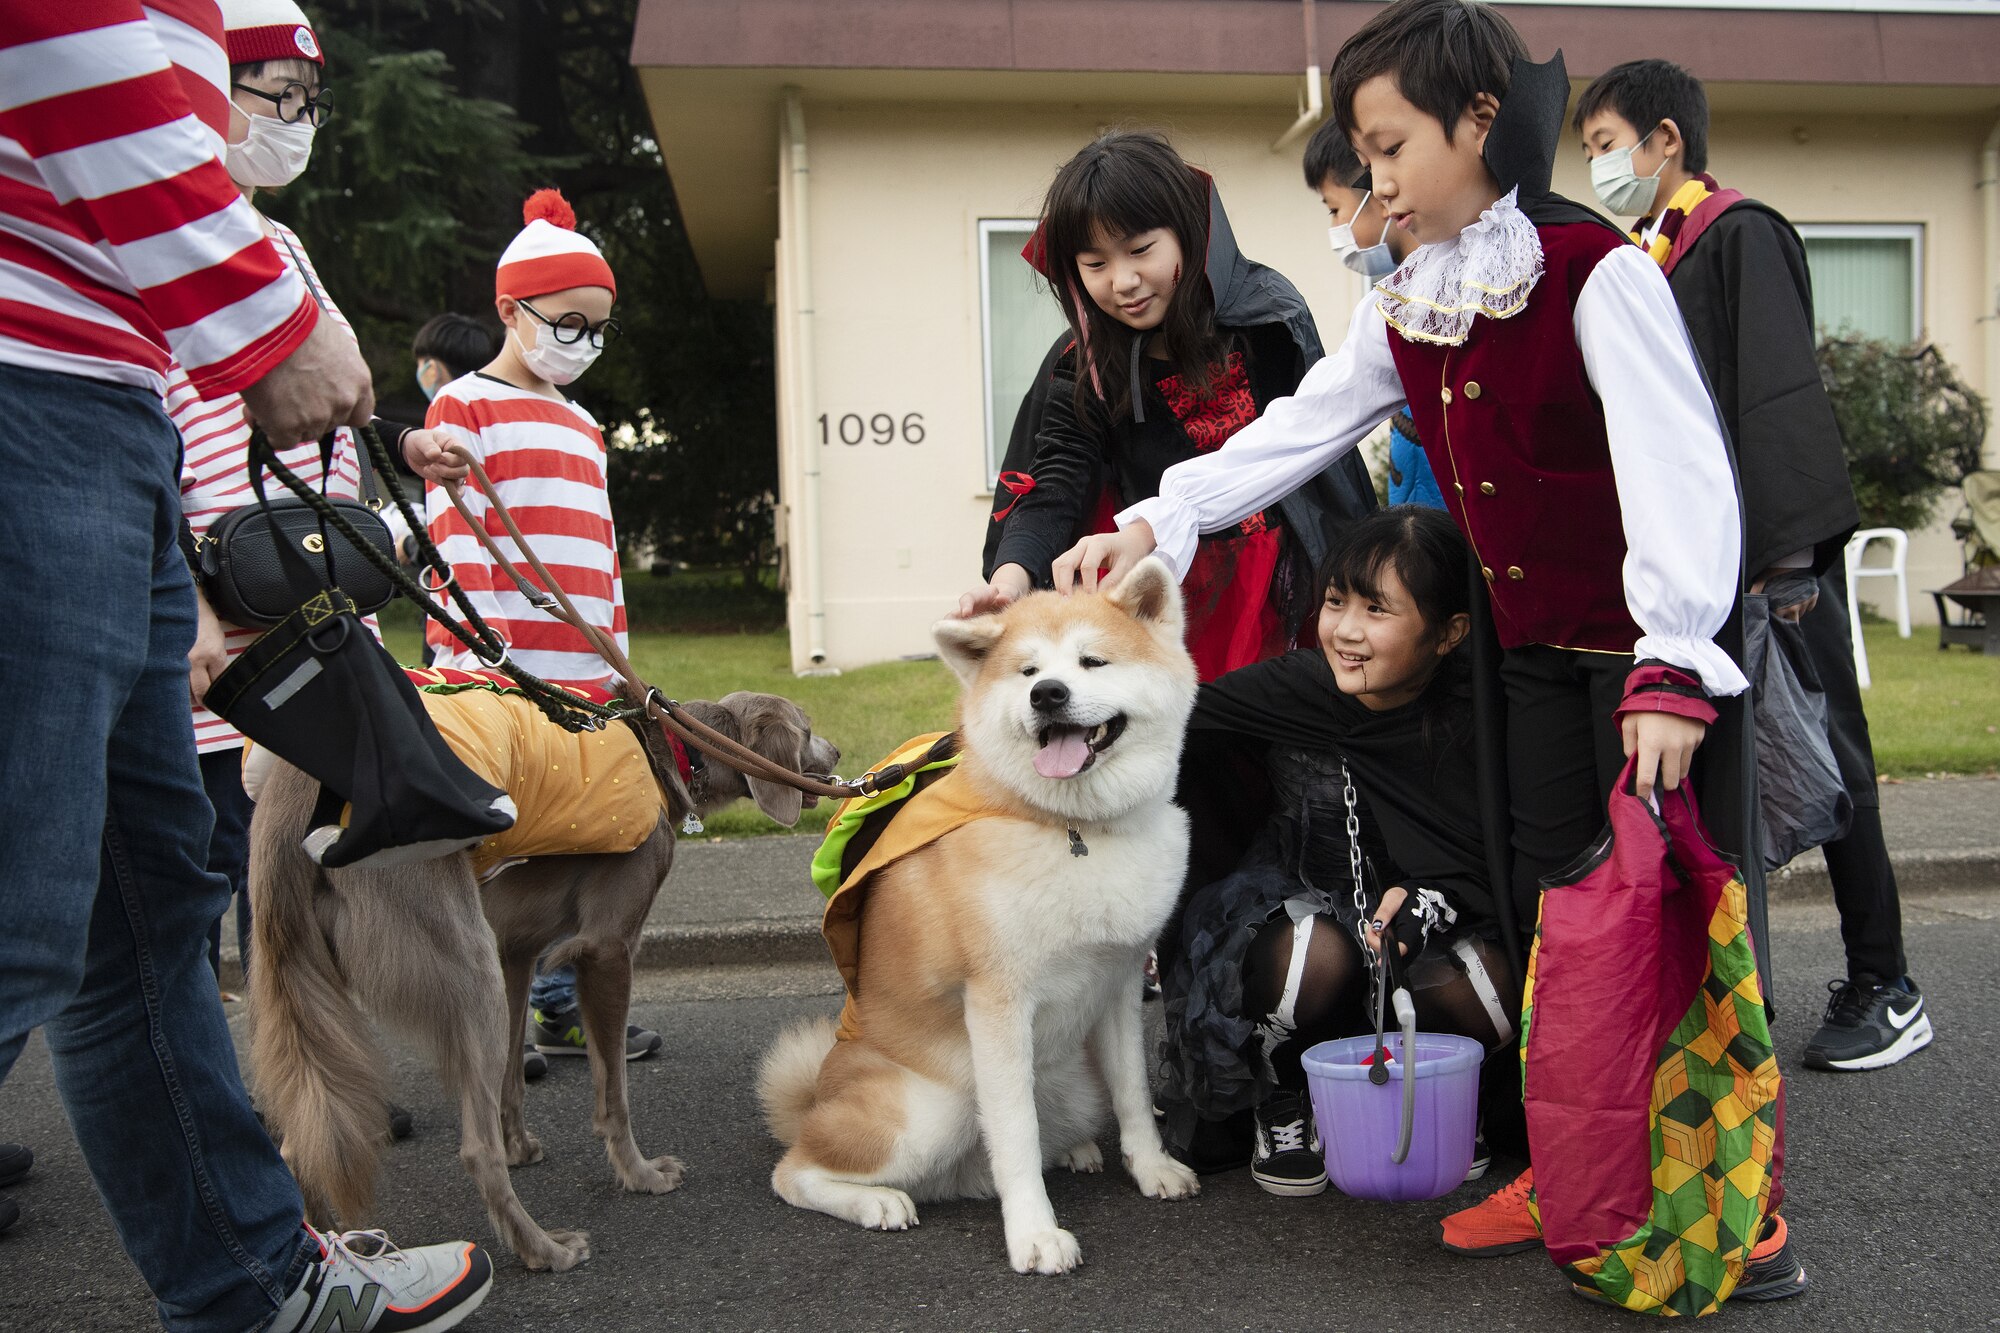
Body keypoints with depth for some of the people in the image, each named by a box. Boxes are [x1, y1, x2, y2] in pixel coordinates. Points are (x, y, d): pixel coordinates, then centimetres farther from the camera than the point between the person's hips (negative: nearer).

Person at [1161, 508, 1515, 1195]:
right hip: (1297, 902, -1)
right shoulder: (1296, 687, -15)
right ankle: (1284, 1102, -1)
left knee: (1490, 994, -29)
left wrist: (1427, 904, -28)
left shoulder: (1470, 717, -15)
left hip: (1431, 918, 1)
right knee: (1318, 954, -35)